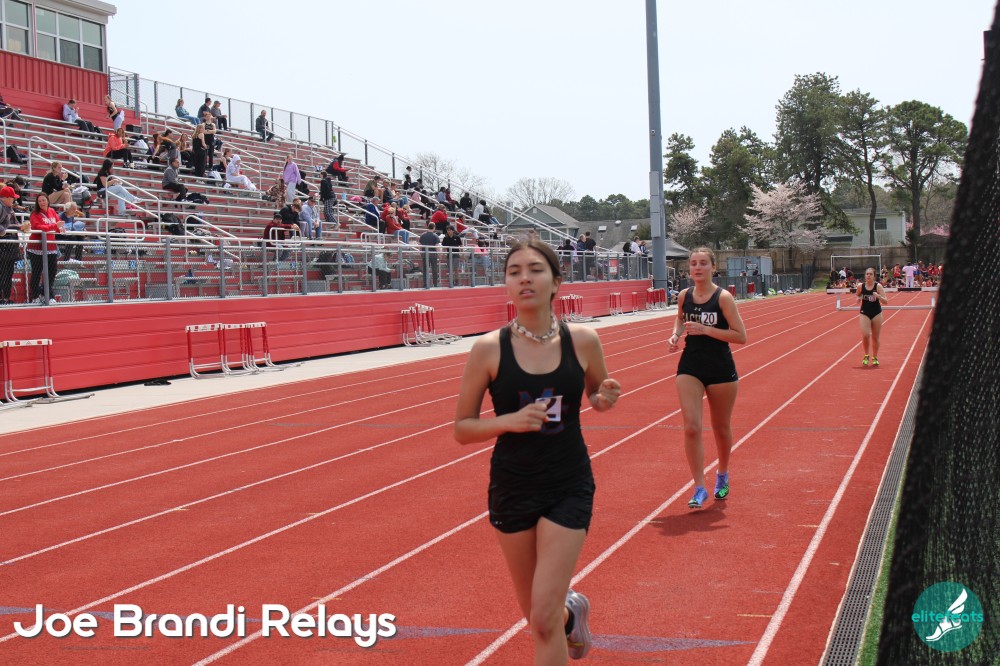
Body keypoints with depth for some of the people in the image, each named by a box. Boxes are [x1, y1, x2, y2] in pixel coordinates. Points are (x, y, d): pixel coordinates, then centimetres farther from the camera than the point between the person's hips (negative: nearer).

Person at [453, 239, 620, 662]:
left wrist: (604, 400, -12)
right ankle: (571, 611, 51)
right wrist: (511, 421, -23)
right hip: (512, 488, 1)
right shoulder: (489, 348, -11)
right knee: (535, 612, 17)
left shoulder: (582, 341, -8)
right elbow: (462, 428, -5)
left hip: (569, 487, -1)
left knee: (544, 619, -9)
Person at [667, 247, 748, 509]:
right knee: (691, 427, -11)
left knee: (721, 427, 14)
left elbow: (740, 336, -14)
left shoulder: (723, 297, -11)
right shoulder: (684, 296, 2)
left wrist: (705, 329, -22)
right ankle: (699, 489, -5)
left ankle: (722, 475, 40)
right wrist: (676, 334, 1)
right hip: (690, 368, 2)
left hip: (721, 370, -2)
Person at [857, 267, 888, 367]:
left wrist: (878, 296, -30)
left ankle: (875, 358, 24)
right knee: (865, 335, -14)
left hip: (876, 313, 0)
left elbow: (885, 301, -12)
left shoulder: (878, 286, -9)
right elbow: (858, 297, 15)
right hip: (864, 313, 0)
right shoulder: (860, 286, -4)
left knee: (875, 337, 8)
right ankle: (866, 355, 8)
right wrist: (858, 299, -8)